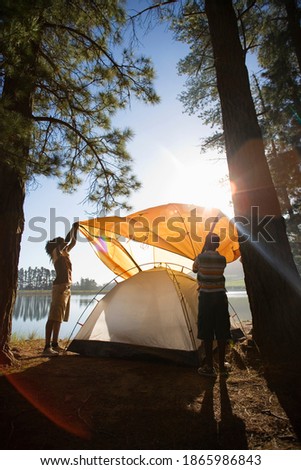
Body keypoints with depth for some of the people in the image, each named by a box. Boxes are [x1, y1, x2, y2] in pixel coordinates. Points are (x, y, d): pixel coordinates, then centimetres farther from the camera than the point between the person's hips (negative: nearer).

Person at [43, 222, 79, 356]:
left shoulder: (64, 252, 18)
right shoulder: (56, 252, -5)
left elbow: (73, 242, 30)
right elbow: (68, 240, -15)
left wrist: (76, 229, 26)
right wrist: (73, 228, 1)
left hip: (66, 287, 9)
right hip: (60, 287, -9)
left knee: (59, 317, 13)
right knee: (53, 317, -10)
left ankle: (55, 344, 21)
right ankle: (47, 348, -9)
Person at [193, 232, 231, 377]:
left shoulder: (201, 257, -11)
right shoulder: (222, 259, -1)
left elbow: (194, 269, 9)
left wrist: (203, 252, 13)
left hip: (206, 297, -3)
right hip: (220, 297, 4)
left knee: (207, 333, 6)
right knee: (221, 332, 13)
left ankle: (209, 367, 15)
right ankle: (222, 366, 26)